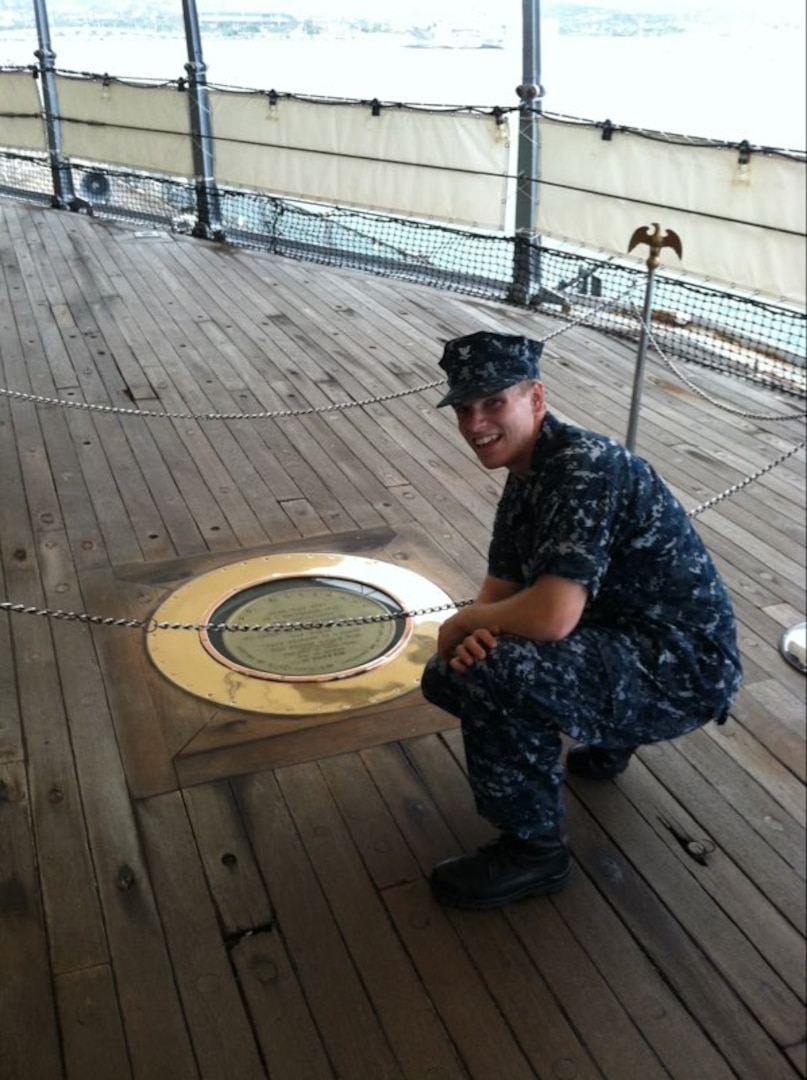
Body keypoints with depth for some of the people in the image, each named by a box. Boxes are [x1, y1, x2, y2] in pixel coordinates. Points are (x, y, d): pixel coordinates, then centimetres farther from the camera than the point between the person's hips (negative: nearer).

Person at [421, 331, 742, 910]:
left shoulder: (585, 467, -25)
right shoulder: (525, 477, 6)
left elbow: (551, 615, -34)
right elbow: (500, 591, 7)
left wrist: (465, 621, -14)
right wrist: (472, 636, -16)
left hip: (683, 672, -10)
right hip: (624, 647, 10)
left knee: (493, 674, -30)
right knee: (448, 675, 9)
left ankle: (535, 848, -5)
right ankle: (606, 741, 25)